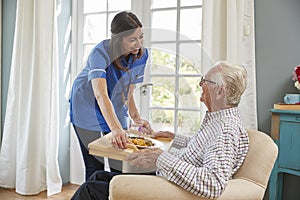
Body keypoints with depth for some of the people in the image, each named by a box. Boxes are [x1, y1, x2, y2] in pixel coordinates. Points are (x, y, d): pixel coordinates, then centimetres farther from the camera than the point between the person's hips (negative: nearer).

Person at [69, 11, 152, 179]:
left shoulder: (141, 55, -11)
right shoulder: (100, 53, -28)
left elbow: (128, 91, -4)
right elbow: (101, 95, -41)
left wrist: (136, 117, -19)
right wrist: (116, 129, -53)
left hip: (116, 108, 5)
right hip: (88, 106, -4)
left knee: (121, 165, 3)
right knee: (95, 167, -5)